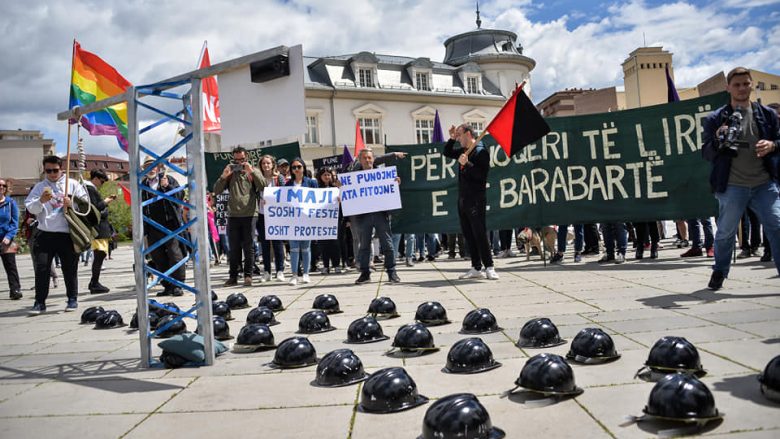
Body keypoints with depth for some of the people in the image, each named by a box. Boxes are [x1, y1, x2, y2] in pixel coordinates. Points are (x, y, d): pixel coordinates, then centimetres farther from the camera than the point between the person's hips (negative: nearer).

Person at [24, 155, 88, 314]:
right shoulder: (39, 187, 10)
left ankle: (72, 299, 17)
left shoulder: (72, 184, 7)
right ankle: (40, 302, 5)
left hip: (67, 234, -1)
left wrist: (72, 204, -13)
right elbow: (30, 208, 2)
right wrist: (41, 201, -17)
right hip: (45, 234, 1)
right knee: (41, 268, -2)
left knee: (70, 268, 6)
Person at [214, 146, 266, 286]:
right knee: (234, 248, 7)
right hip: (233, 215, 2)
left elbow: (263, 186, -7)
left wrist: (251, 171, -12)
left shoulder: (254, 171, 9)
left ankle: (248, 275, 8)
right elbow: (216, 190, 6)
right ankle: (233, 276, 13)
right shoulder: (230, 173, 14)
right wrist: (223, 176, -7)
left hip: (250, 215, -2)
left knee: (248, 247, 1)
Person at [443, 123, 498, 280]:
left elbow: (481, 174, -16)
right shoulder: (463, 151, 15)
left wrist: (467, 164, -23)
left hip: (476, 199, -8)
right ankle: (476, 268, 11)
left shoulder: (481, 151, -8)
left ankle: (489, 268, -4)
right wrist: (452, 139, 12)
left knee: (479, 234, -9)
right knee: (468, 235, 7)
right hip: (463, 198, 8)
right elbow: (447, 153, 27)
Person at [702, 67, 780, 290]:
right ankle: (720, 271, 27)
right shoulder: (715, 119, 3)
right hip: (732, 186, -2)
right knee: (725, 232, 8)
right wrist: (718, 140, -18)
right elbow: (706, 153, 2)